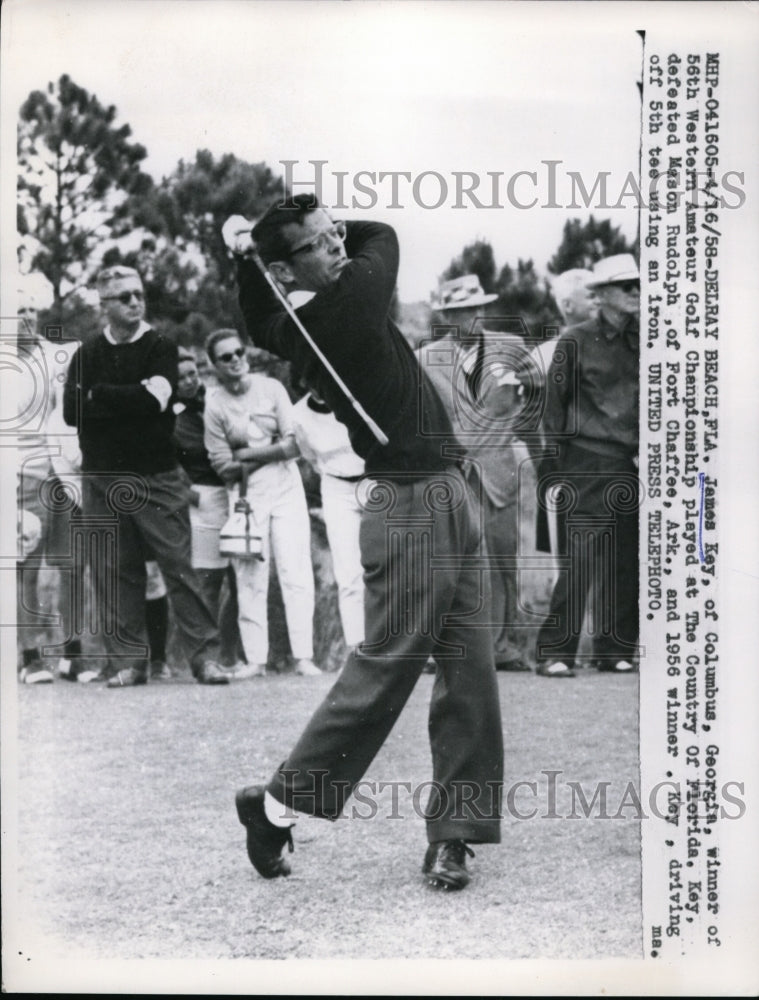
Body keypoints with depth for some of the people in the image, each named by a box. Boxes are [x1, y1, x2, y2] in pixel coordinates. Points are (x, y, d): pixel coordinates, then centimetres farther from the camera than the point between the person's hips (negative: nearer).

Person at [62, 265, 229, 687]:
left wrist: (99, 396, -6)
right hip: (104, 479, 2)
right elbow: (72, 411, -2)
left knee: (179, 565, -5)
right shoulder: (88, 354, 12)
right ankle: (130, 662, 8)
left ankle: (206, 656, -3)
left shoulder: (161, 348, 5)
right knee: (115, 572, 2)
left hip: (158, 477, -2)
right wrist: (133, 400, -9)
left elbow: (157, 399, -13)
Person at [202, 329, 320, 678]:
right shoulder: (214, 406, -1)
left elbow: (294, 445, -3)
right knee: (250, 578, -3)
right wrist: (271, 453, -8)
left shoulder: (271, 388, 3)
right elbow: (224, 467, -5)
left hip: (286, 488, 1)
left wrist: (249, 454, -8)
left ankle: (303, 656, -5)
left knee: (297, 573, -5)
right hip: (245, 495, -1)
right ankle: (255, 659, 1)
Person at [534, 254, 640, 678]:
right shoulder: (576, 341, 0)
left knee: (626, 562, 5)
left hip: (632, 466, 5)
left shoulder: (640, 341, 14)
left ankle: (616, 650, 14)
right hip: (589, 463, -5)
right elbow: (554, 402, 1)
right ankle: (555, 652, -6)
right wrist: (554, 460, -1)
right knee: (581, 558, -10)